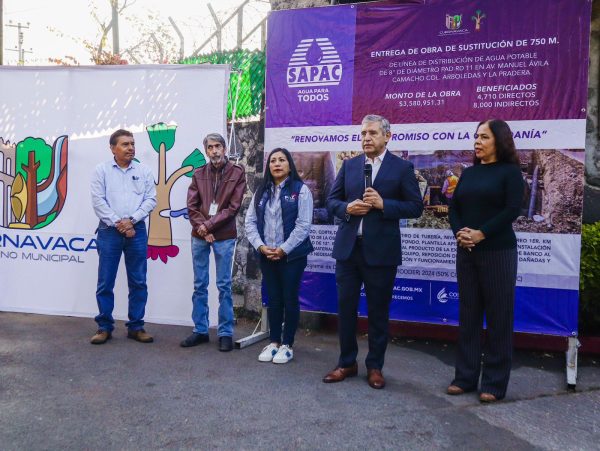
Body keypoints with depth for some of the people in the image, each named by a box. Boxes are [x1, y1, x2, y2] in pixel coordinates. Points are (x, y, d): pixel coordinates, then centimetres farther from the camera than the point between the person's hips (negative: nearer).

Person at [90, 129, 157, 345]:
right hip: (109, 231, -1)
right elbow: (98, 201, -3)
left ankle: (136, 327, 16)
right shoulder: (101, 170, 4)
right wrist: (118, 223, -10)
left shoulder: (144, 171, 9)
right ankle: (104, 327, 16)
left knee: (138, 282, 5)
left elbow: (150, 200, 3)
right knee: (105, 282, 3)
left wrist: (131, 220, -10)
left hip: (136, 231, 2)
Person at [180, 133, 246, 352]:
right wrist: (202, 228, -10)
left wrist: (209, 225, -11)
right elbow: (191, 206, 3)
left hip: (224, 237, -3)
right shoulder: (199, 174, 8)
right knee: (199, 285, 9)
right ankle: (200, 330, 20)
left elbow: (233, 207, -7)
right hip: (199, 236, 3)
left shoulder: (237, 173, -1)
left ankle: (226, 333, 11)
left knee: (224, 286, 2)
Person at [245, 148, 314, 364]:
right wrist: (260, 246, -10)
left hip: (292, 255, -4)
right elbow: (250, 221, 5)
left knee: (290, 299, 5)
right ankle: (274, 342, 25)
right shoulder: (261, 191, 10)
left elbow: (303, 225, -12)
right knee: (273, 299, 12)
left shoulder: (301, 189, -5)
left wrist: (283, 249, -15)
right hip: (266, 255, 4)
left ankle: (287, 345, 17)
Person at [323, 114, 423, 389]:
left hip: (380, 250, -3)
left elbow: (415, 207, -3)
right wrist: (347, 208, -10)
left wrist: (383, 204, -17)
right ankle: (347, 363, 25)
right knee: (345, 307, 9)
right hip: (347, 248, 3)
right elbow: (332, 200, 11)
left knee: (378, 311, 8)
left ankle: (375, 367, 25)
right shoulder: (349, 165, 10)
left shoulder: (402, 168, 0)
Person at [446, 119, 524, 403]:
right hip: (466, 252, 5)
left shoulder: (510, 171, -1)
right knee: (468, 315, 8)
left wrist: (480, 234, -18)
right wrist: (459, 232, -10)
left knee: (498, 317, 2)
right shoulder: (469, 172, 14)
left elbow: (512, 209, -11)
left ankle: (494, 383, 12)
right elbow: (454, 206, 9)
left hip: (498, 251, -5)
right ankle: (465, 377, 18)